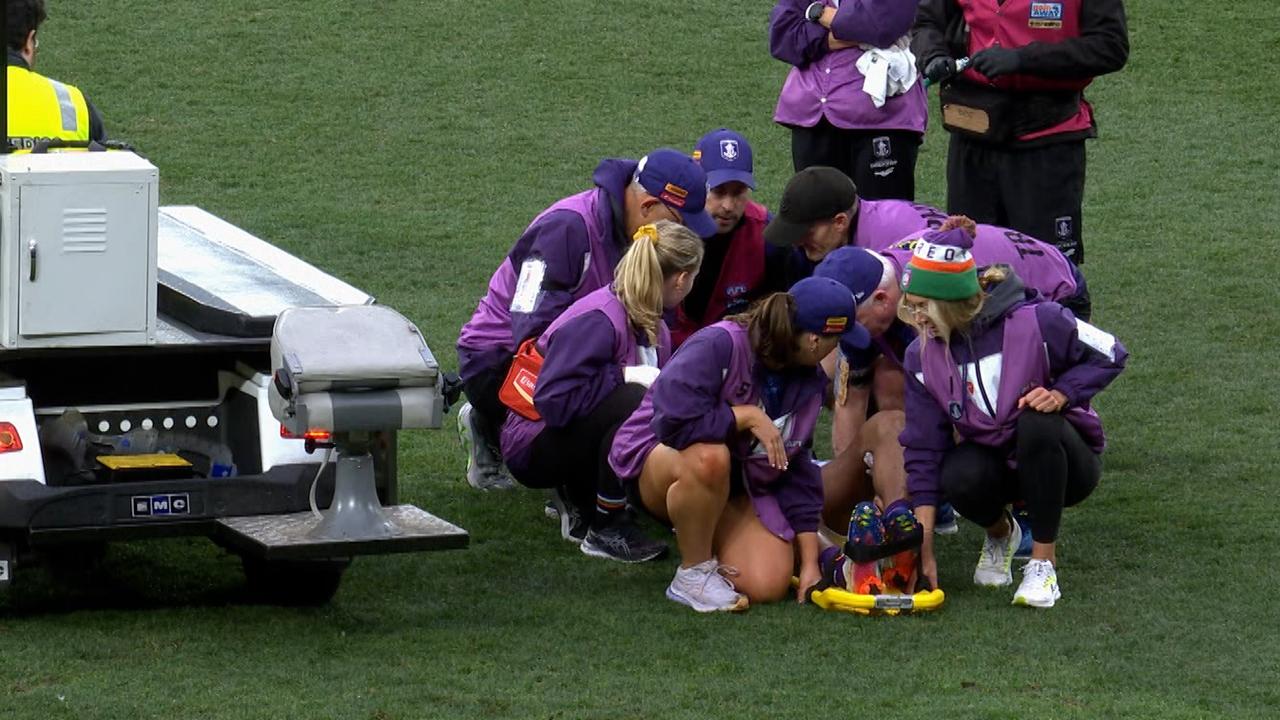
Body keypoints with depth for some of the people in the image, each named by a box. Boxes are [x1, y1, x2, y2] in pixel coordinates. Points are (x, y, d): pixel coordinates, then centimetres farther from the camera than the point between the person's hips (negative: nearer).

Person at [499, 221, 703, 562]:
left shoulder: (652, 325, 5)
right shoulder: (597, 322, -25)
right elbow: (553, 400, -32)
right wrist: (625, 375, -28)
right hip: (534, 447, -9)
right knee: (635, 402, -33)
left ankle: (579, 496, 9)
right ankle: (606, 531, -21)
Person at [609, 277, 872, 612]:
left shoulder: (808, 382, -1)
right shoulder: (717, 345, -26)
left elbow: (796, 472, 4)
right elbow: (673, 422, -36)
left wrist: (810, 562, 0)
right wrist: (748, 416, -25)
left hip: (733, 486, 7)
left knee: (767, 584, -16)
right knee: (709, 457, -42)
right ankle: (693, 573, -21)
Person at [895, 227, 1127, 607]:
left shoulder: (1035, 322, -22)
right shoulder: (923, 355, -9)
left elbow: (1110, 354, -9)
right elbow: (923, 448, -8)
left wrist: (1062, 393, -26)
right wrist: (924, 545, -13)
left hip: (1062, 462, -2)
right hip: (992, 460, 2)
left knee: (1037, 423, -37)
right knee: (960, 477, -33)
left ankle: (1043, 562, -24)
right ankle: (1000, 532, 5)